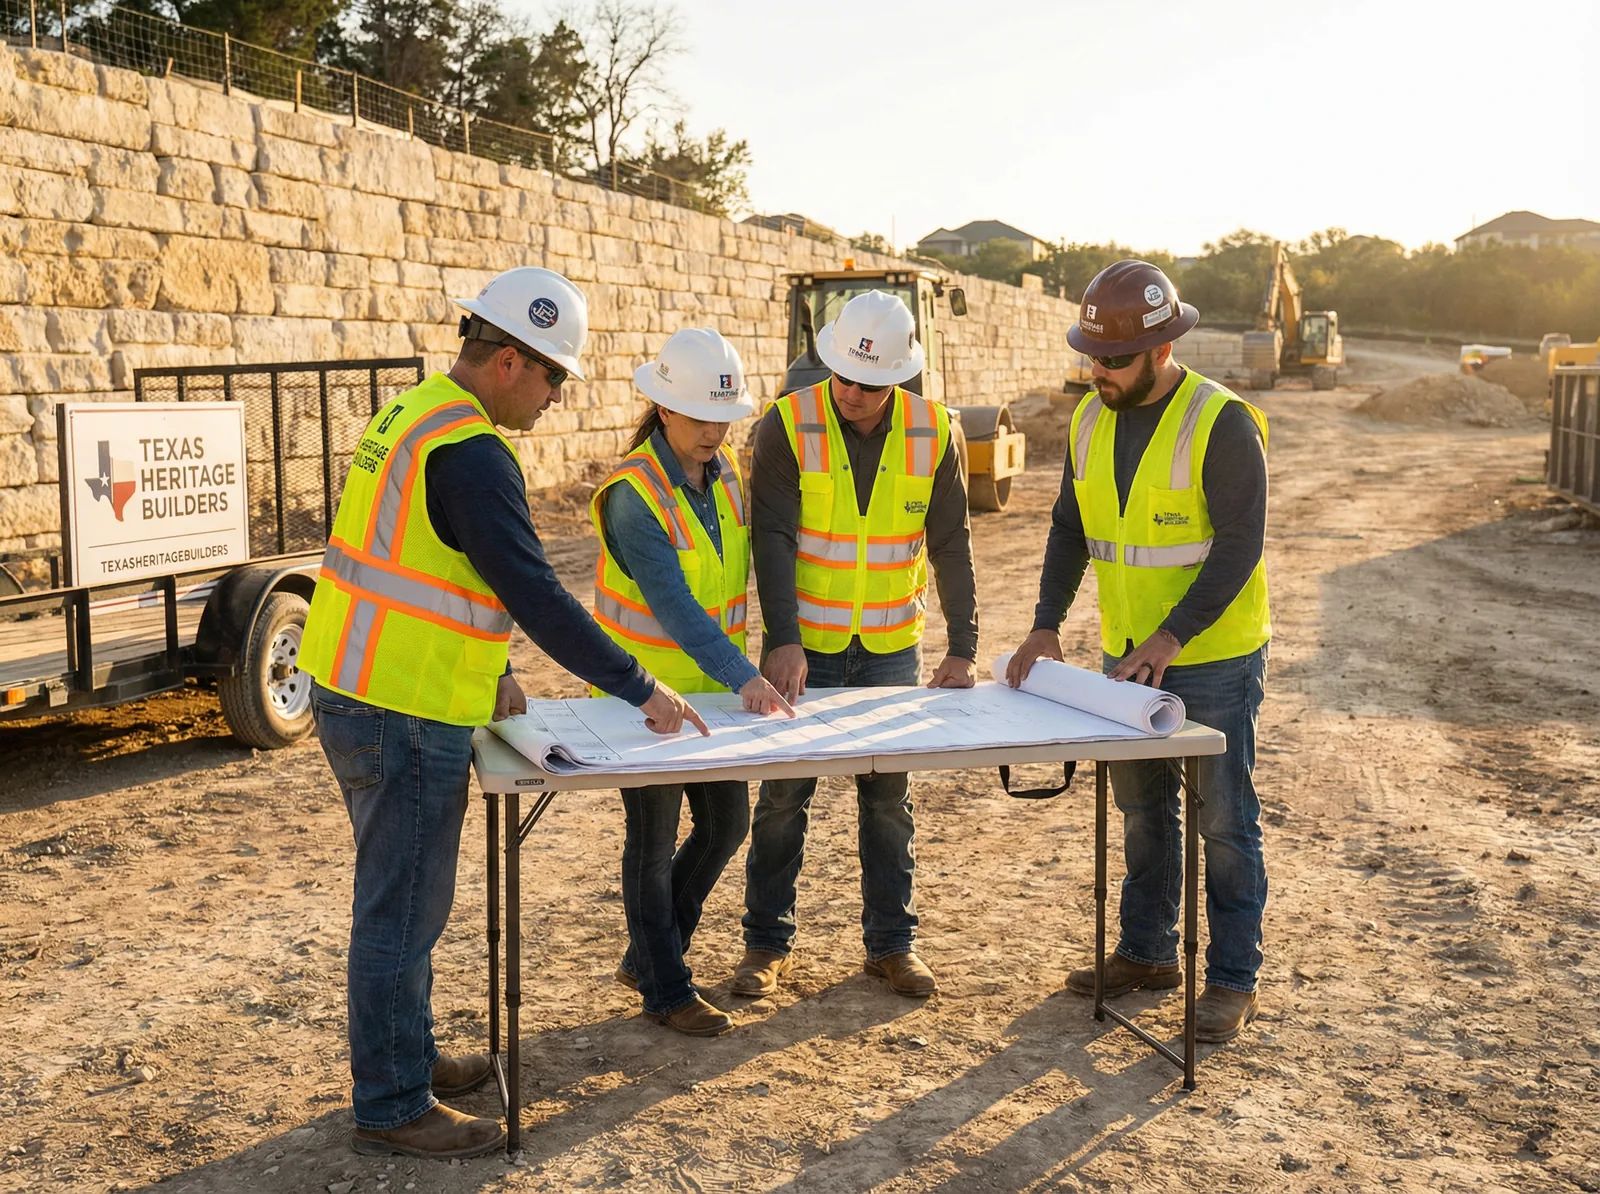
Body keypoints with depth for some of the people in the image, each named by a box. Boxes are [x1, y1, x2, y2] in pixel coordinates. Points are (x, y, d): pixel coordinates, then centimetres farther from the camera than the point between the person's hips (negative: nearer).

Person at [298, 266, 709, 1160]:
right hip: (407, 717, -10)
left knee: (404, 898, 21)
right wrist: (642, 690, -17)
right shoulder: (471, 454, -20)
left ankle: (407, 1058, 36)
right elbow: (534, 593, -23)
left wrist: (490, 672, 19)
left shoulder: (415, 416, 12)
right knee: (403, 910, 2)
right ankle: (394, 1107, 14)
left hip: (359, 695, 10)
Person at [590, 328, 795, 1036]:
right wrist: (743, 678, -38)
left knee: (726, 824, 14)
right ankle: (665, 990, 20)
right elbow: (673, 605, -31)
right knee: (655, 841, 5)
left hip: (710, 686, 8)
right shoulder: (634, 494, -23)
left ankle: (647, 956, 32)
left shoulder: (723, 472, 0)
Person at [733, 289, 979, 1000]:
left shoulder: (933, 432, -4)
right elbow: (773, 537, -15)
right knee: (783, 797, 5)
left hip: (892, 648, 2)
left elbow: (950, 543, 0)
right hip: (803, 646, -2)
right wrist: (783, 639, -23)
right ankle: (767, 941, 19)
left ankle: (892, 941, 22)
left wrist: (963, 646, -3)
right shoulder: (788, 426, -11)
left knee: (889, 799, 9)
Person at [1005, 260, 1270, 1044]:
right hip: (1128, 656, 7)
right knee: (1141, 811, 17)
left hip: (1214, 660, -7)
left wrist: (1172, 637, -28)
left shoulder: (1221, 423, -18)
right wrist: (1047, 625, -4)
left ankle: (1232, 980, 14)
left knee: (1224, 822, 3)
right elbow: (1071, 529, 7)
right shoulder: (1089, 420, 3)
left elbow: (1239, 546, -21)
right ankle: (1147, 953, 32)